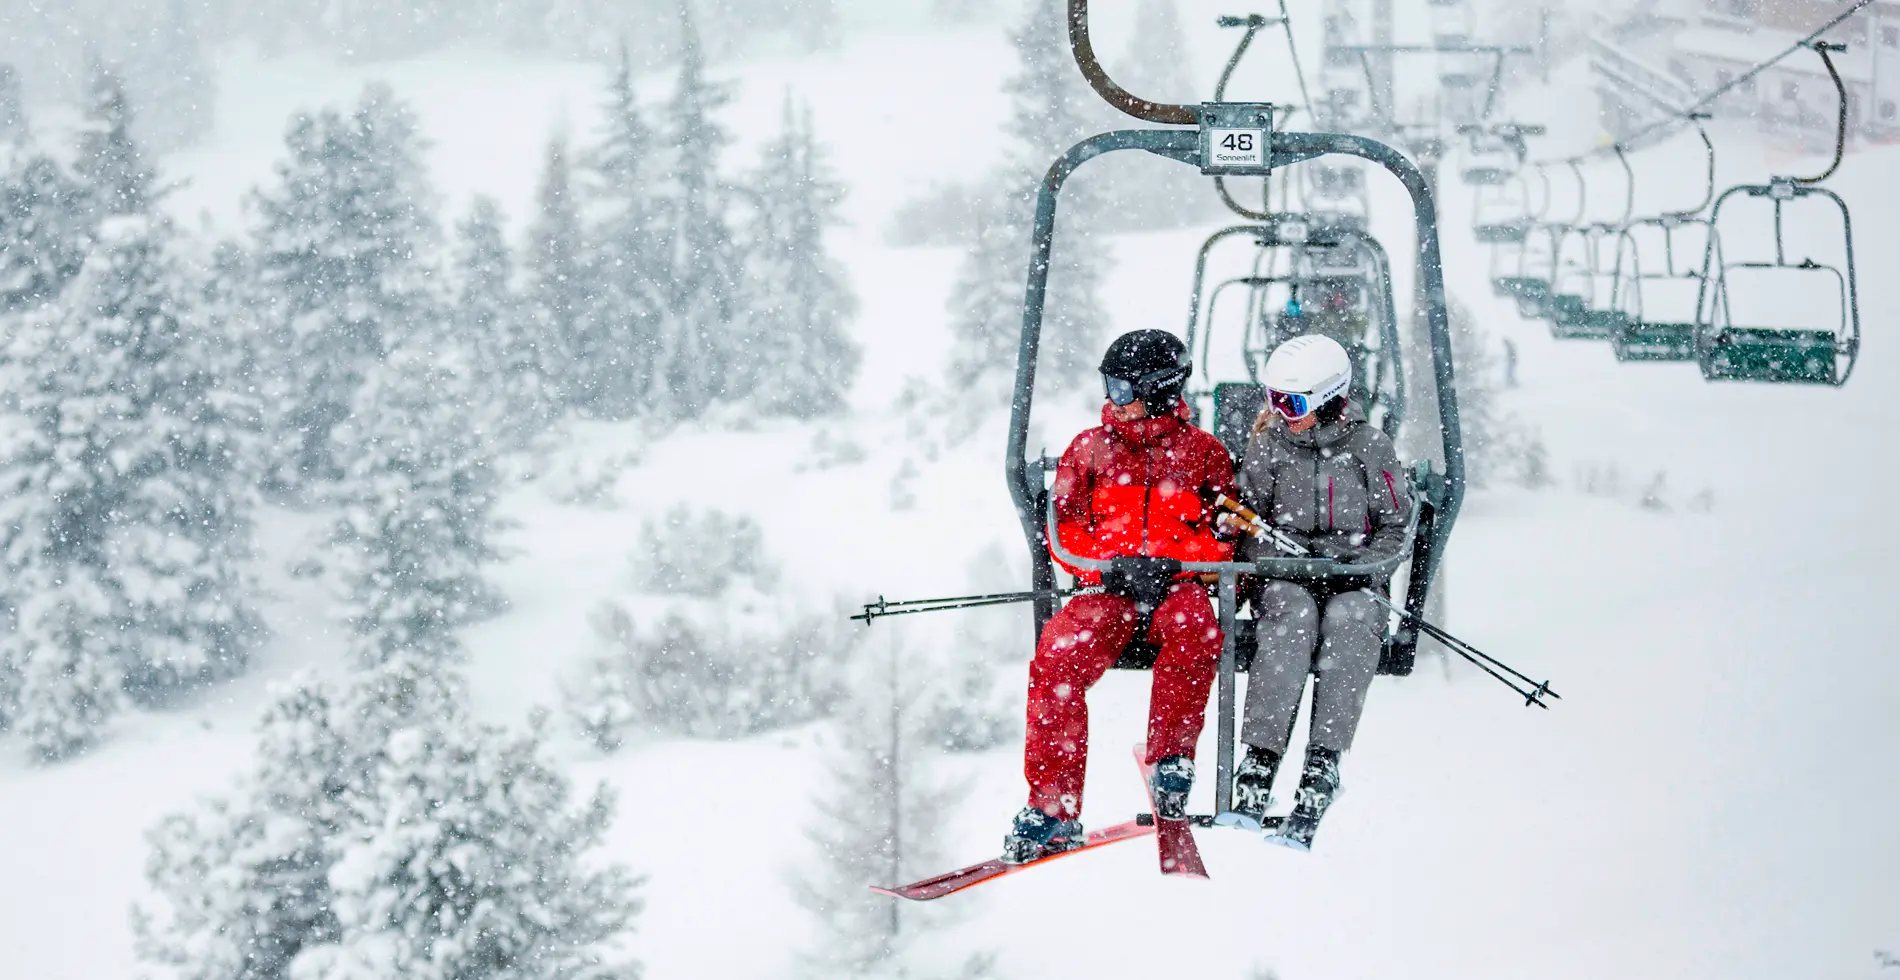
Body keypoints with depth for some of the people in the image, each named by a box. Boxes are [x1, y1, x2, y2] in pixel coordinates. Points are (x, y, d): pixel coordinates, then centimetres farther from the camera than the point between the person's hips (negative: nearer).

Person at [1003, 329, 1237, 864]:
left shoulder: (1202, 452, 9)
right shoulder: (1089, 450, 14)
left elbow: (1228, 535, 3)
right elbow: (1064, 532, 9)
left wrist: (1168, 564, -15)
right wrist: (1113, 563, -11)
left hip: (1178, 585, -2)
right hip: (1107, 589, 2)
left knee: (1193, 625, -39)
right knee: (1057, 659, -28)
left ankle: (1171, 761, -24)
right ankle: (1053, 809, -25)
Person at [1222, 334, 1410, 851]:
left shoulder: (1370, 447, 5)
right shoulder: (1269, 445, 7)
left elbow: (1394, 527, 8)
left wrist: (1360, 565, -9)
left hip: (1352, 580, 0)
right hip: (1284, 577, 0)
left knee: (1351, 619, -36)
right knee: (1293, 615, -36)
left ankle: (1320, 771, -43)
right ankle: (1258, 764, -42)